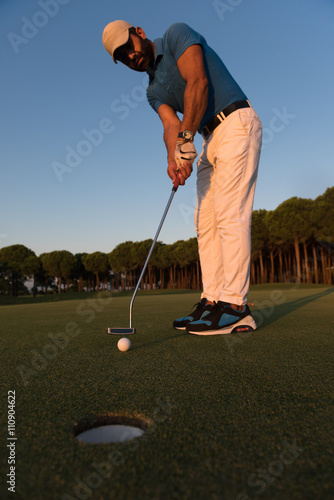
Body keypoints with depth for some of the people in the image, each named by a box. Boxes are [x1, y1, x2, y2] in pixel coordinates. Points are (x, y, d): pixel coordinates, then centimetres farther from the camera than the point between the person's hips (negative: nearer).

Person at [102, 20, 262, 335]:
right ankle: (213, 300, 3)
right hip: (211, 140, 8)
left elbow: (198, 82, -15)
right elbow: (171, 125, 1)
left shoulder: (177, 34, 2)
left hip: (236, 123, -8)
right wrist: (172, 159, -21)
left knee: (229, 215, -17)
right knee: (205, 222, 0)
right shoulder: (154, 91, 19)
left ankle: (234, 304, -15)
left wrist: (186, 139, -21)